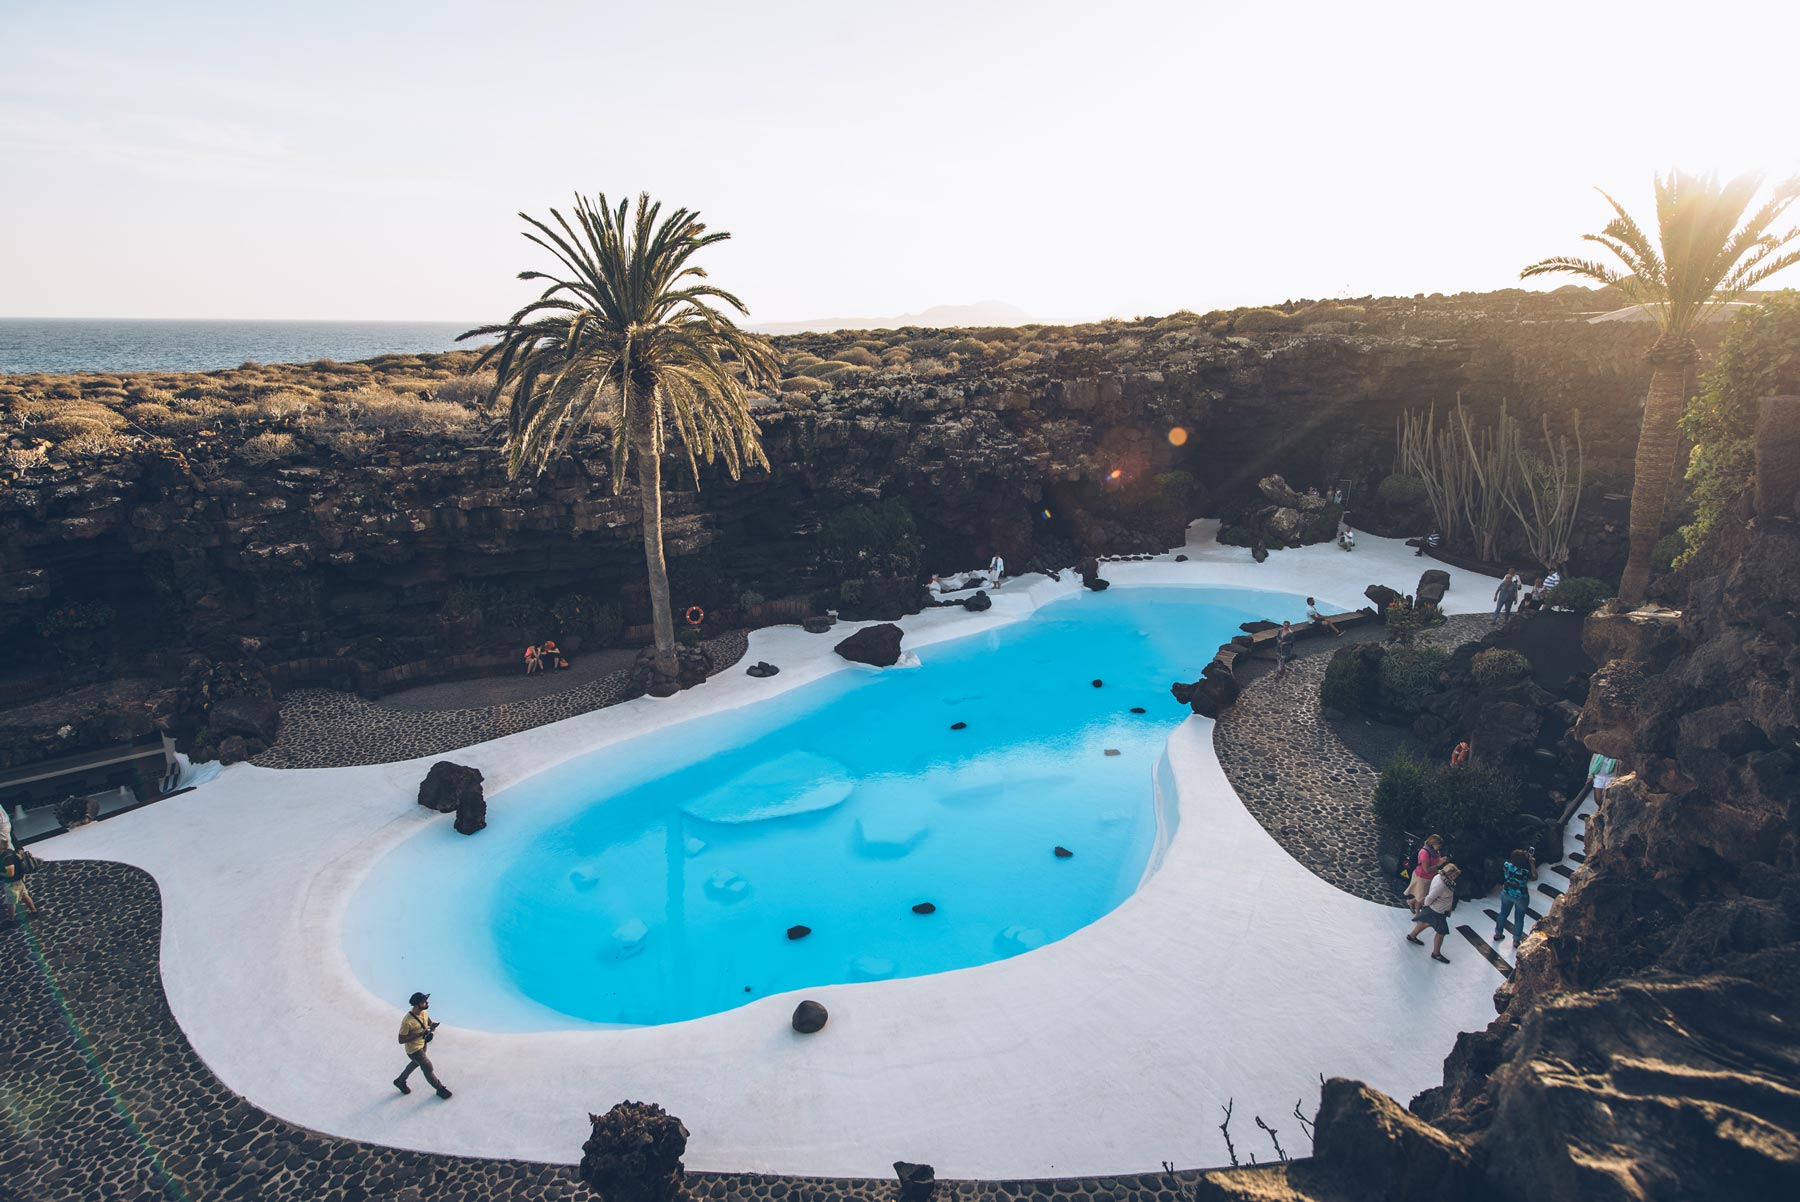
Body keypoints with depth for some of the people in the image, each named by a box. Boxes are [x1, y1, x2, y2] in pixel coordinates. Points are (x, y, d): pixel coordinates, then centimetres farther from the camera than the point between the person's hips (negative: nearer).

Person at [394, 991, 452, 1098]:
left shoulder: (424, 1012, -13)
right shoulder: (407, 1021, -35)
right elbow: (401, 1040, -26)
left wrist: (432, 1025, -13)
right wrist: (419, 1034, -31)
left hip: (423, 1044, 8)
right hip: (414, 1049, -8)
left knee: (415, 1063, 30)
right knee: (427, 1067, 4)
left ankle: (400, 1081, 55)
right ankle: (440, 1089, 24)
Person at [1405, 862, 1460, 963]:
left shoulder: (1440, 877, -9)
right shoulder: (1440, 885, -37)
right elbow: (1430, 898, -29)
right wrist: (1426, 905, -10)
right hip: (1436, 912, -9)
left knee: (1426, 922, 30)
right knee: (1441, 932, 7)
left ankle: (1411, 936, 51)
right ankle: (1436, 953, 25)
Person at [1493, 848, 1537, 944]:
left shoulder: (1507, 865, -21)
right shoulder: (1525, 872, -32)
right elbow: (1534, 876, -10)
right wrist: (1532, 864, -11)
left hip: (1507, 893, 4)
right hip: (1520, 897, -4)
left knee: (1503, 913, 24)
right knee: (1519, 918, 16)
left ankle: (1498, 934, 39)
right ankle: (1516, 940, 29)